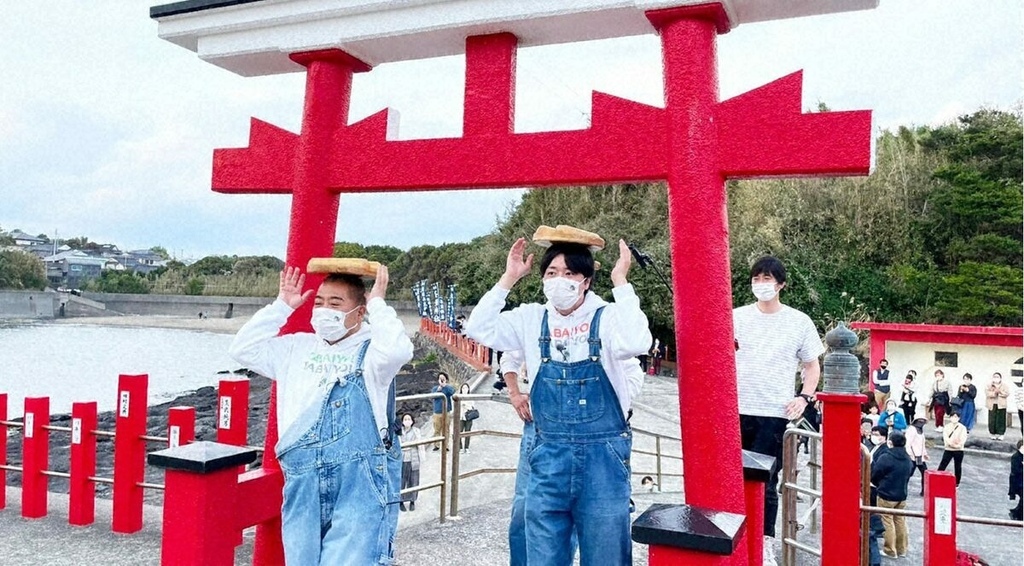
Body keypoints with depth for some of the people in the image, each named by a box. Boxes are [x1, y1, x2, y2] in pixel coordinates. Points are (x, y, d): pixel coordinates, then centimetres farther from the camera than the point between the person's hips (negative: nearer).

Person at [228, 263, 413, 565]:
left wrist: (377, 304, -6)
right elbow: (244, 350, 17)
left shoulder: (369, 350, 3)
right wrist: (281, 306, 13)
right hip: (303, 484, 6)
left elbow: (396, 351, -19)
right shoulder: (297, 347, 20)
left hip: (361, 483, -5)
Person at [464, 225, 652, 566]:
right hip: (548, 455, 3)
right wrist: (508, 279, -4)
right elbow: (479, 330, -3)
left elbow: (634, 344, -27)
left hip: (602, 457, -3)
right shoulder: (532, 319, 4)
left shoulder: (607, 317, -7)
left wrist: (621, 283, -21)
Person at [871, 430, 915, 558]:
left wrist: (879, 485, 9)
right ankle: (902, 549, 24)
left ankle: (890, 551, 9)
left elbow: (873, 475, -12)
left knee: (888, 523, 3)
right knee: (900, 521, 15)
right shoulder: (908, 459, 3)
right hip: (902, 495, 7)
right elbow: (909, 475, 14)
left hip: (886, 496, -7)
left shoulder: (885, 457, -20)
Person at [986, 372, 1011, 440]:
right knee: (992, 420, -1)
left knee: (1001, 420, -2)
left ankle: (1000, 434, 4)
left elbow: (1007, 394, -4)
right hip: (992, 405, 0)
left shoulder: (1005, 386, 8)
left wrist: (1000, 392, -17)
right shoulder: (989, 385, 8)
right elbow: (987, 393, -5)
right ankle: (993, 434, 7)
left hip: (1001, 405, 0)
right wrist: (994, 392, -20)